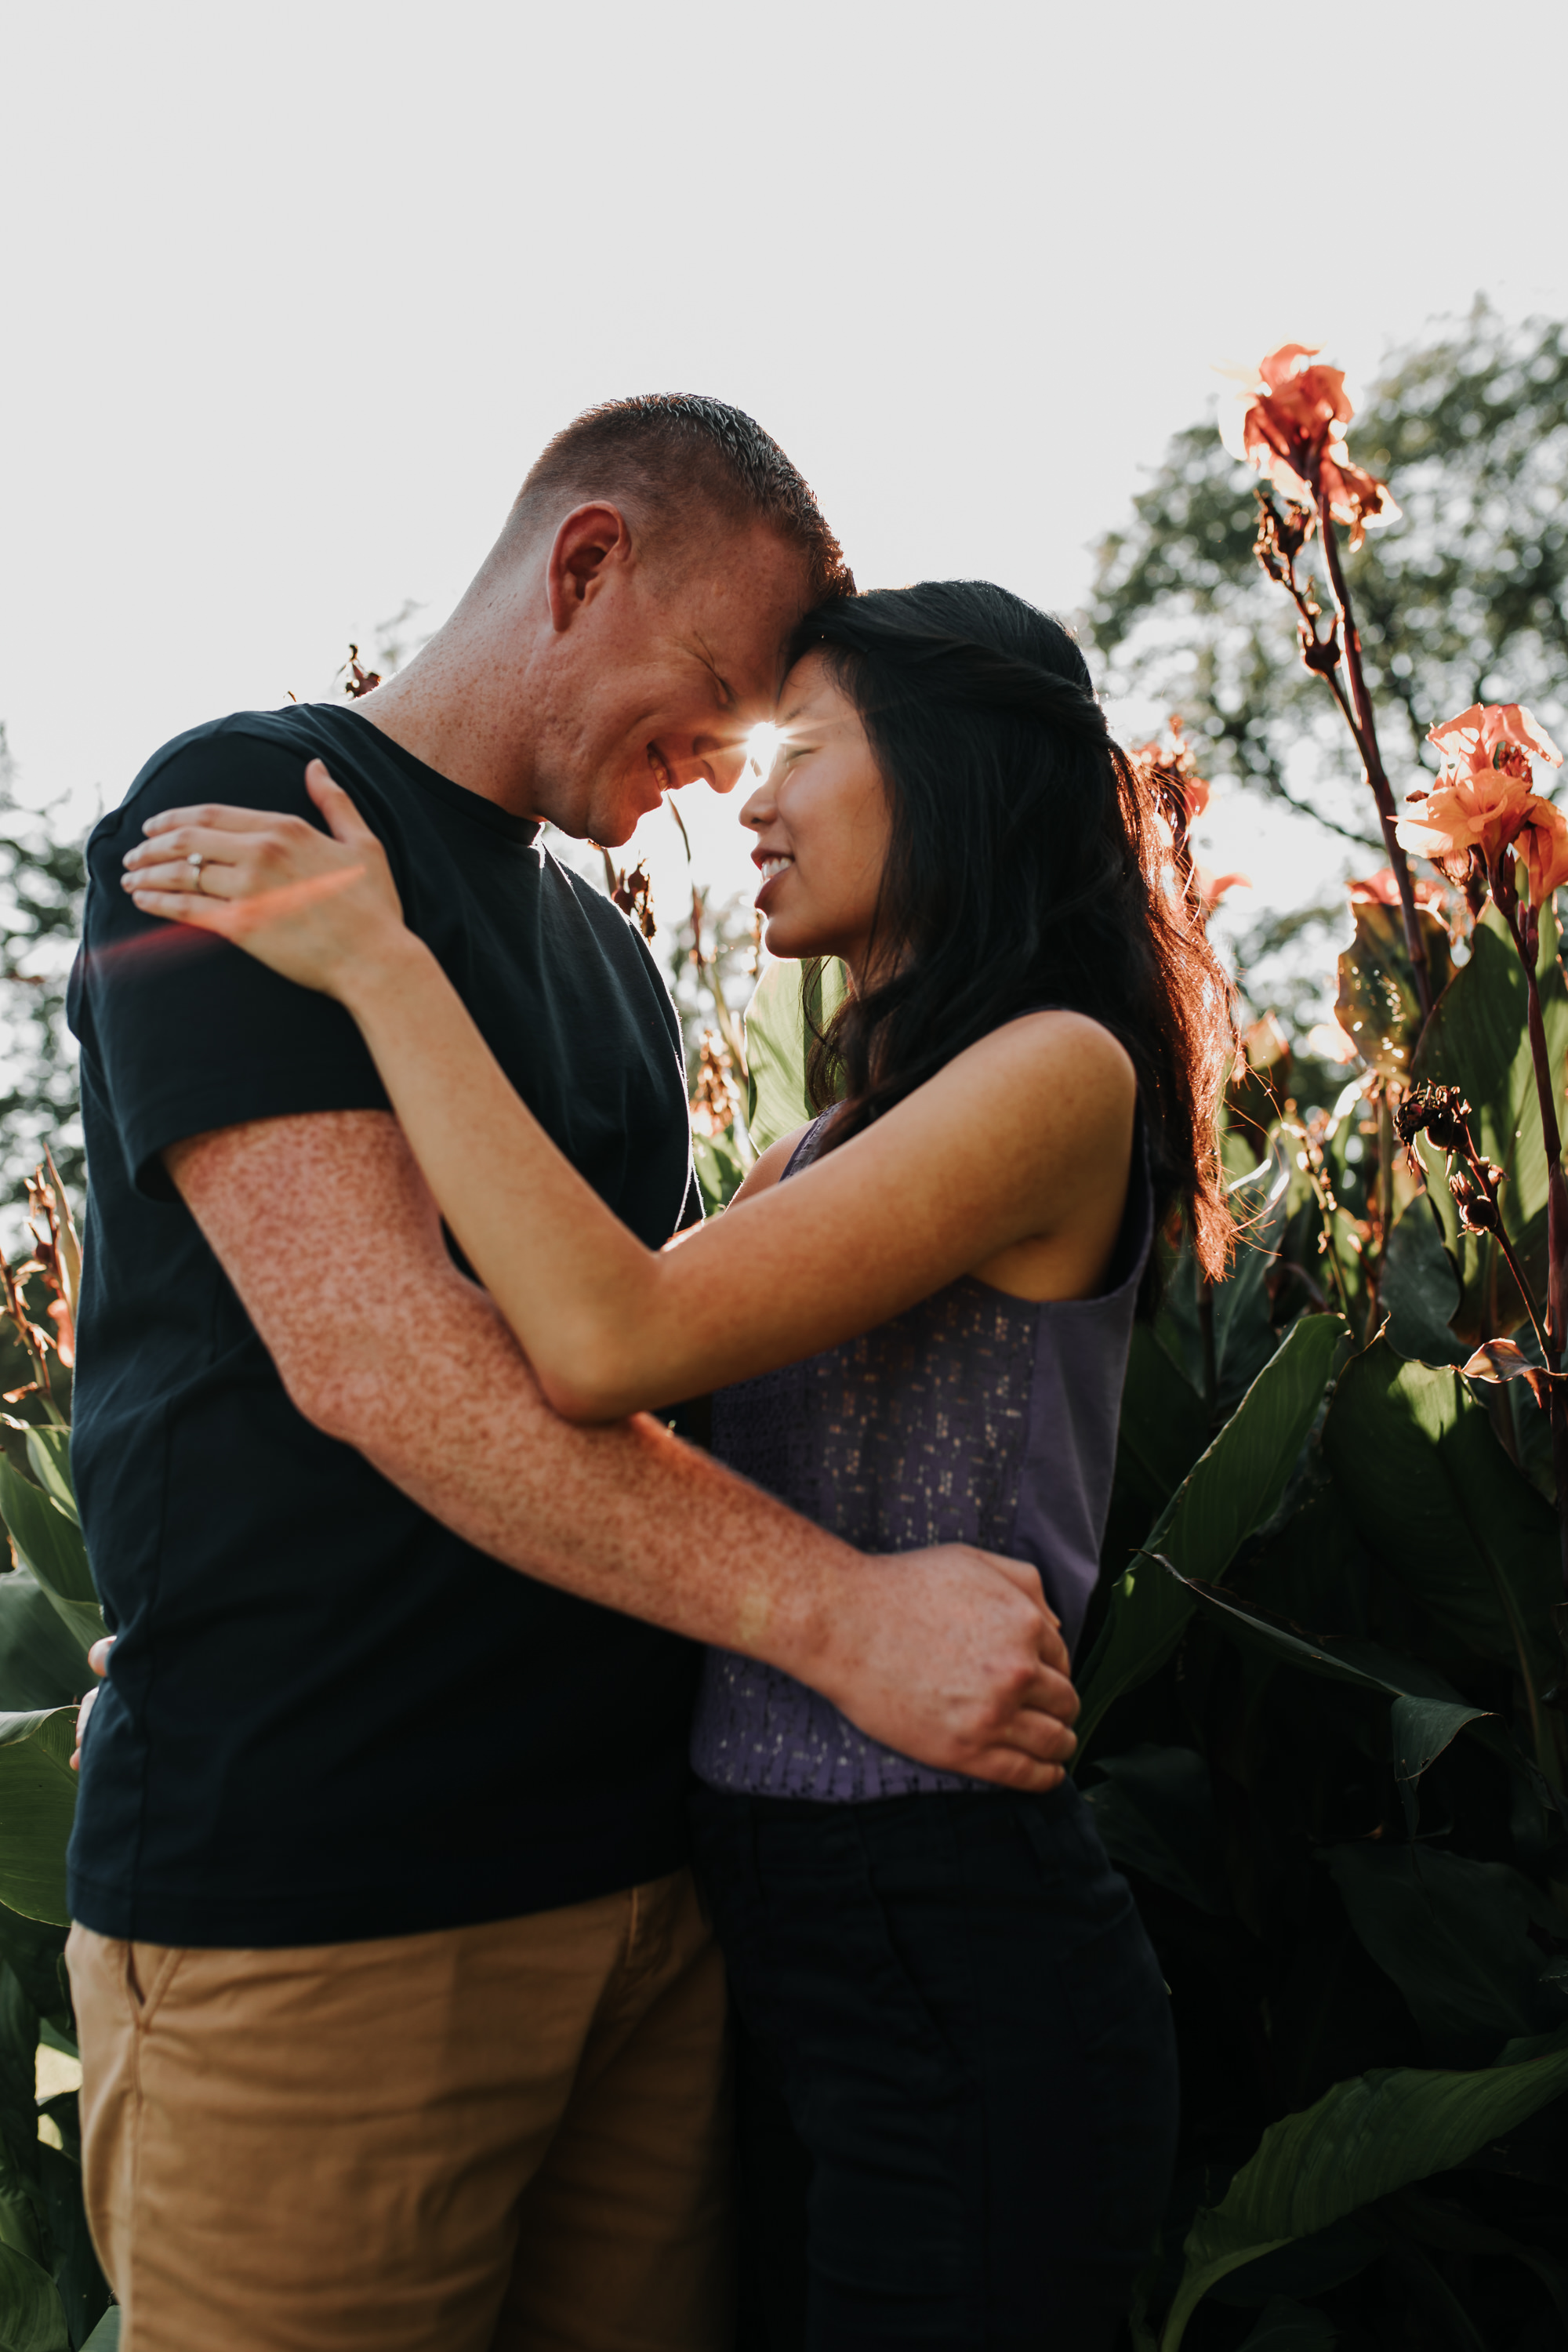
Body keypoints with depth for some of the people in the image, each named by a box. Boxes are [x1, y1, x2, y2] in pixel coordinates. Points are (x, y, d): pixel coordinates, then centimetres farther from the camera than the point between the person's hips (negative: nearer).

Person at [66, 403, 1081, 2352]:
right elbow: (368, 1350, -20)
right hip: (308, 1890, -7)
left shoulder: (607, 956, 19)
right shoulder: (240, 816, -7)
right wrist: (841, 1612, -22)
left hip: (637, 1867, 7)